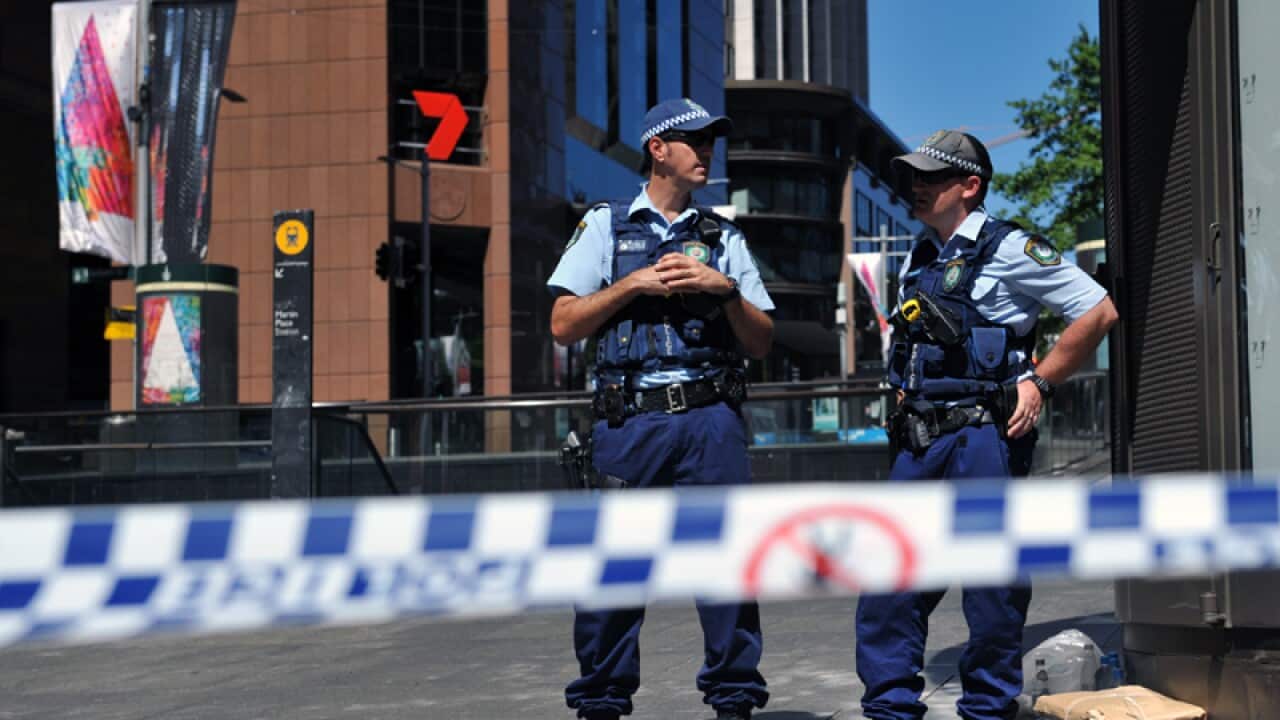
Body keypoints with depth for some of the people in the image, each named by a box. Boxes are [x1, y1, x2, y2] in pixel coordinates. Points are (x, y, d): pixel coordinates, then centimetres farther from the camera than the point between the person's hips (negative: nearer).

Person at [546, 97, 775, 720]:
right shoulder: (605, 226, 11)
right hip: (629, 419, -1)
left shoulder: (725, 238, 17)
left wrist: (725, 289, -3)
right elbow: (563, 325, 4)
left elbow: (761, 343, 13)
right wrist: (635, 283, -5)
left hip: (711, 418, 2)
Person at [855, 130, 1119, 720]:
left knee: (991, 582, -1)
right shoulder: (918, 260, 18)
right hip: (918, 442, 7)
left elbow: (1098, 311, -5)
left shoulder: (1008, 248, -4)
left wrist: (1039, 382, -8)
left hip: (982, 435, -7)